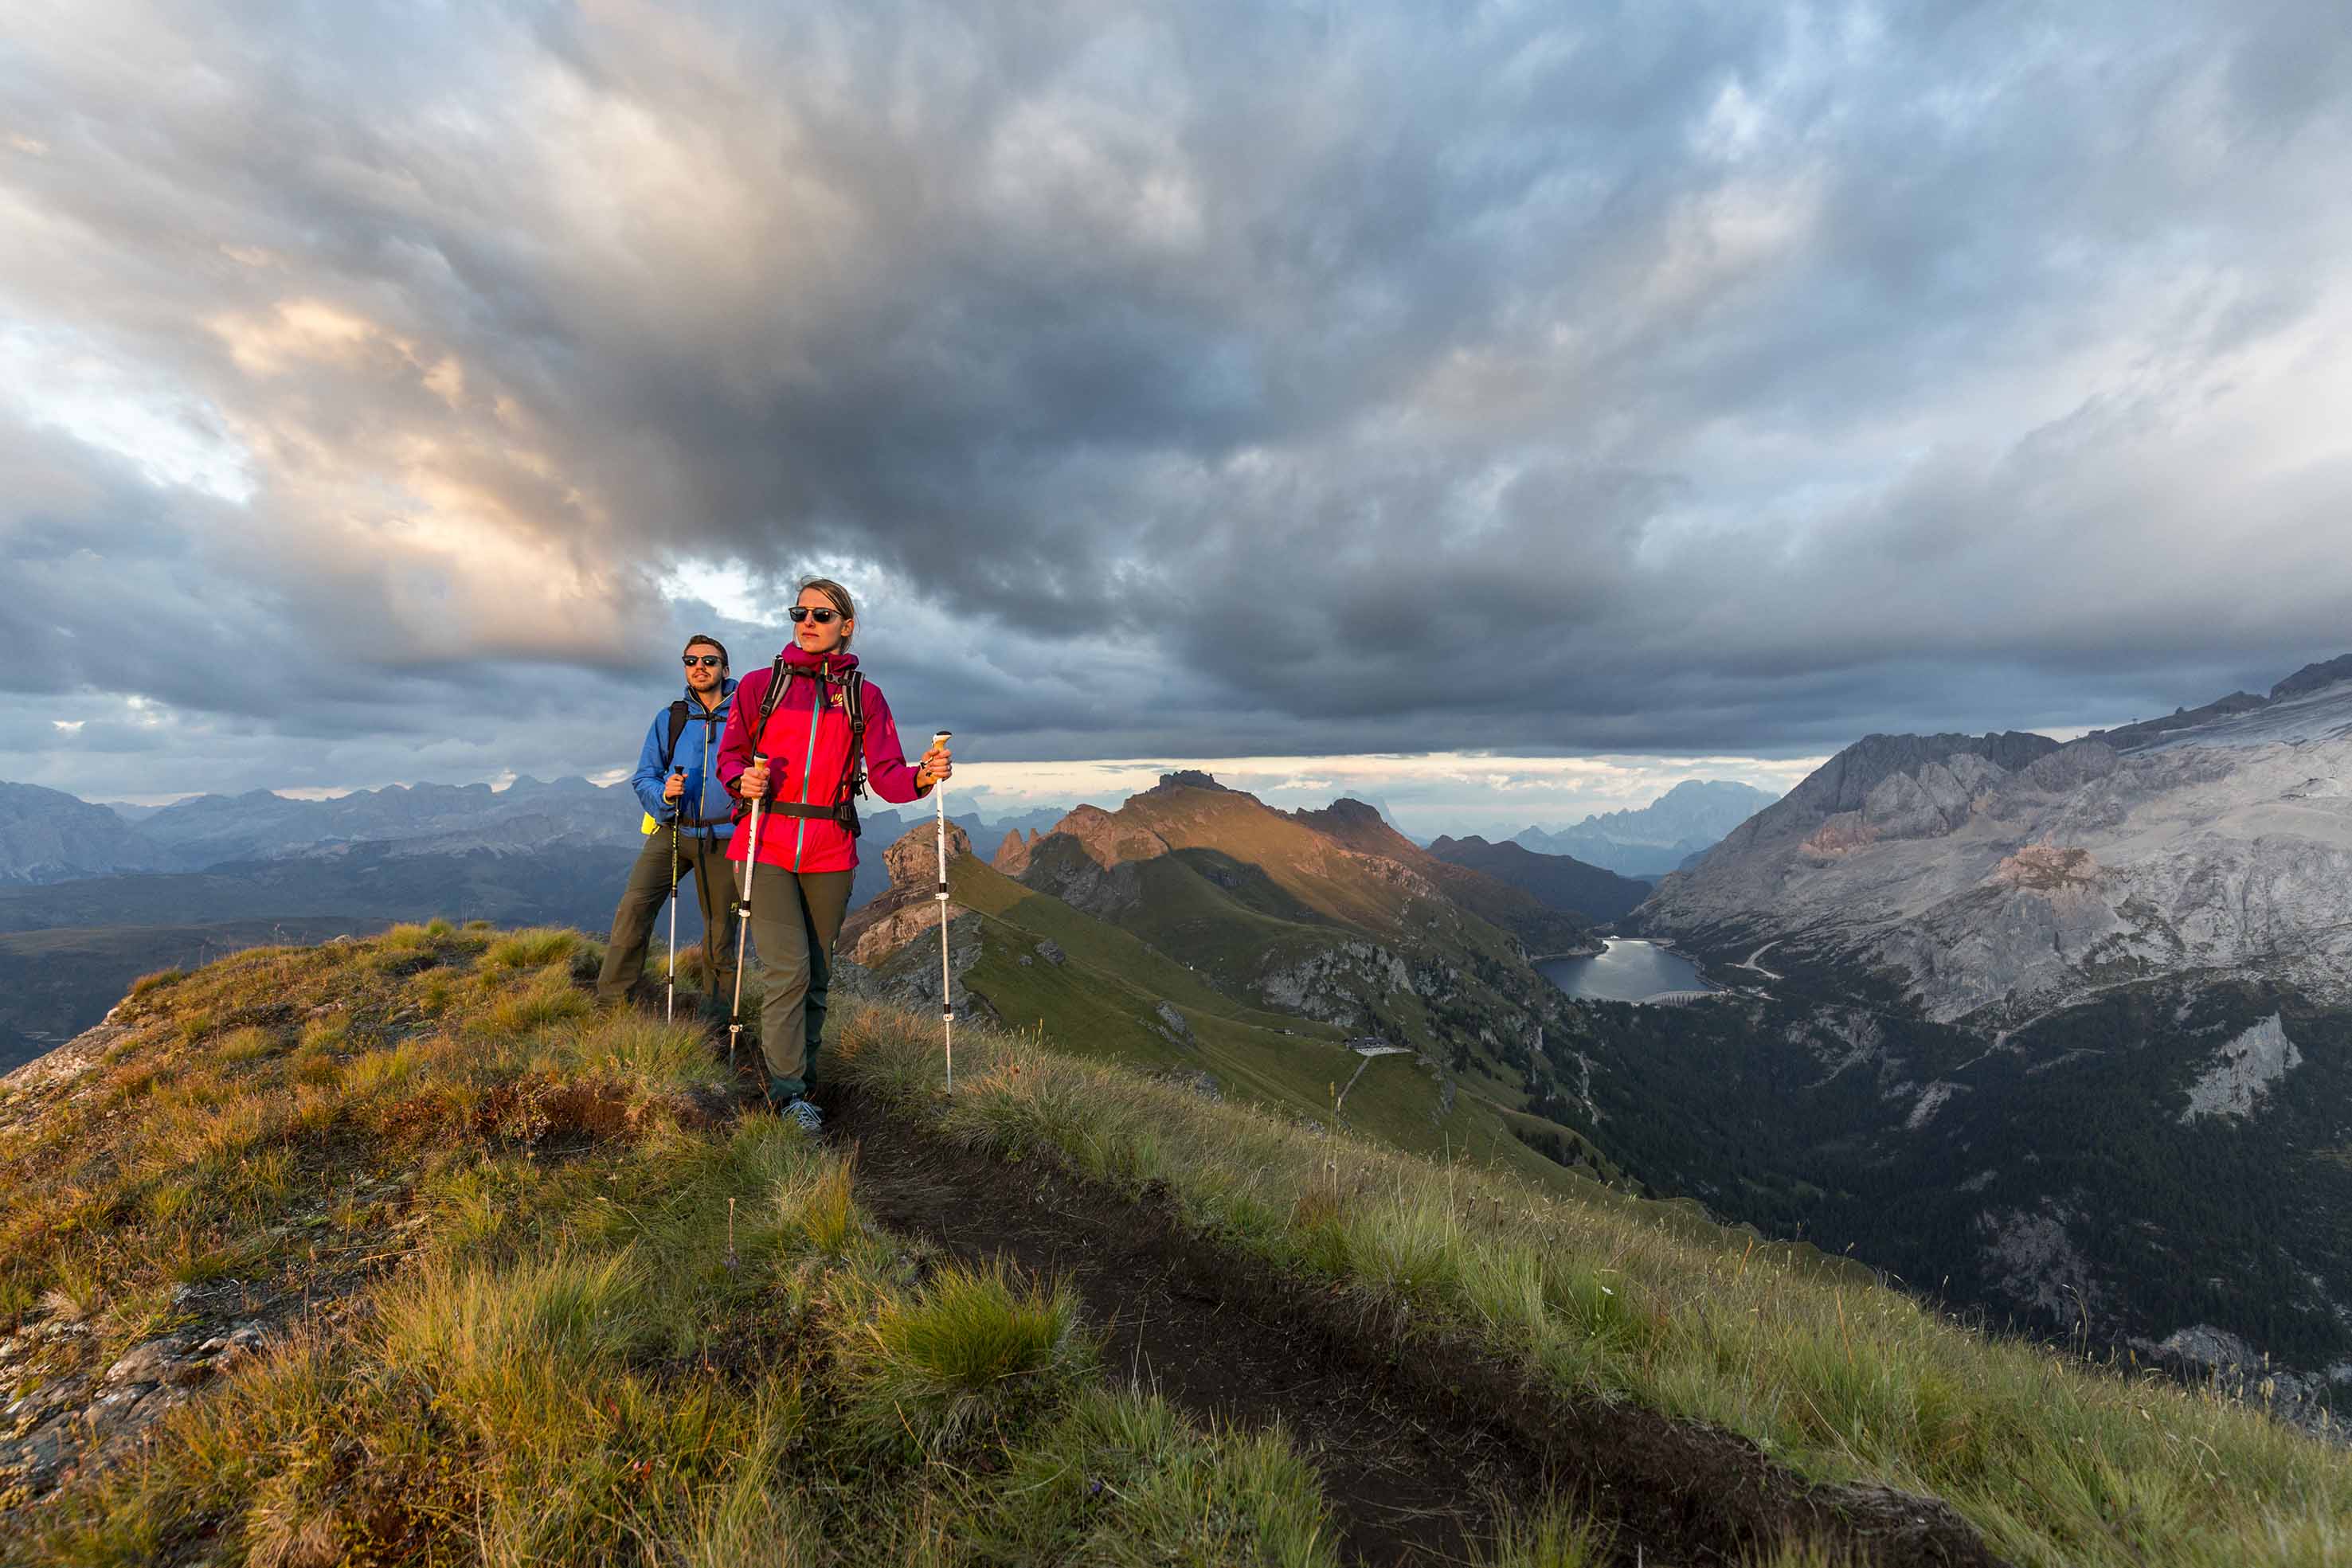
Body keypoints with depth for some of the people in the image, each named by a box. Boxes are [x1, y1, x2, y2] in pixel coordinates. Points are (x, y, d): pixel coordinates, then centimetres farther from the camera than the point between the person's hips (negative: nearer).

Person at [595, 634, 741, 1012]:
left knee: (720, 925, 7)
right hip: (671, 831, 2)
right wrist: (663, 794, -14)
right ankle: (611, 998, -1)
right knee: (634, 907, -13)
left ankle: (715, 1007, 23)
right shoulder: (669, 719, 7)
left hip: (723, 839, -2)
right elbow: (643, 777, 7)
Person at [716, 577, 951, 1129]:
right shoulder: (760, 684, 5)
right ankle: (787, 1091, 4)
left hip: (831, 852, 2)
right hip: (766, 845, -1)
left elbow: (887, 777, -1)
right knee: (787, 969, -8)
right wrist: (743, 779, -12)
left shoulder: (865, 696, 6)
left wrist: (923, 776, -22)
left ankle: (801, 1069, 28)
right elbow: (730, 756, 10)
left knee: (816, 974, 10)